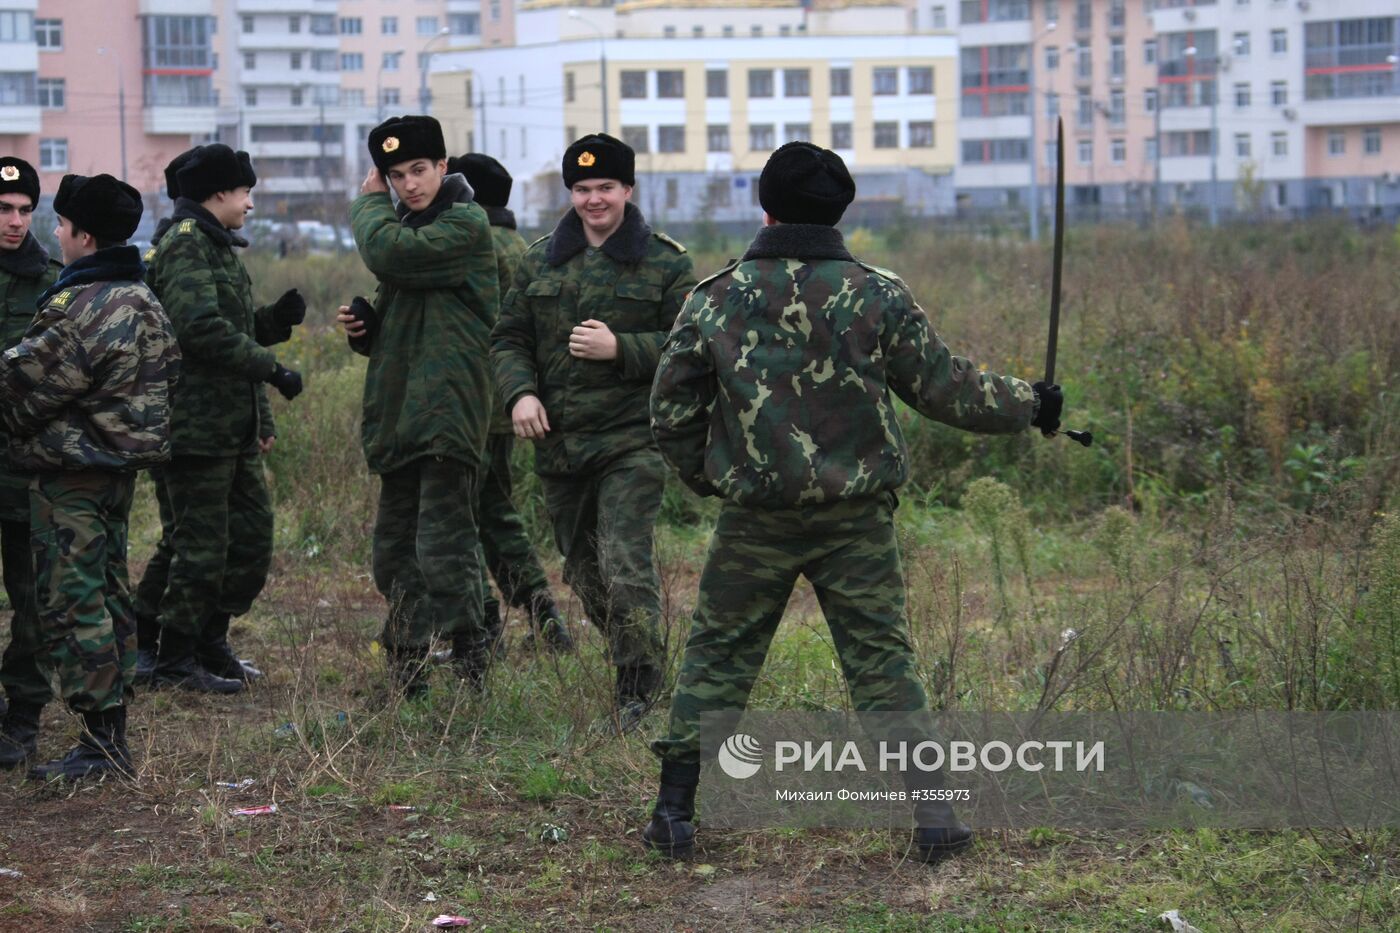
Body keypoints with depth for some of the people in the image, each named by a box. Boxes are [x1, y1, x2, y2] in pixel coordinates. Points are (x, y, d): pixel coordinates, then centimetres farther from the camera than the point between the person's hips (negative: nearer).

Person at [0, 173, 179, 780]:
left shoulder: (81, 309, -20)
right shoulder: (140, 298, 11)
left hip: (74, 475, -10)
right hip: (121, 464, 10)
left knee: (70, 604, -6)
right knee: (108, 598, 14)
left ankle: (101, 744, -5)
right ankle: (113, 739, 20)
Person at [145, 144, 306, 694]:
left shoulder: (217, 247, 20)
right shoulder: (186, 247, -13)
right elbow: (203, 330, -25)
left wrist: (276, 319, 5)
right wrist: (272, 369, -20)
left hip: (235, 429, 10)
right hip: (197, 426, -10)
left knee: (252, 536, 13)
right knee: (202, 545, -5)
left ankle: (210, 642, 25)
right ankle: (175, 662, 4)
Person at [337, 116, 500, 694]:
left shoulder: (465, 226, -8)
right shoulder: (405, 225, 20)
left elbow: (389, 253, -22)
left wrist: (368, 204, -2)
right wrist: (363, 327, 5)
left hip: (446, 411, -9)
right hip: (398, 414, 9)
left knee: (443, 549, -14)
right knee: (394, 552, 12)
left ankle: (469, 671, -12)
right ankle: (406, 672, 21)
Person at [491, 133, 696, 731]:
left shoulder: (665, 263, -1)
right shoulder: (541, 261, 12)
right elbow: (508, 338, 13)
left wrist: (620, 349, -18)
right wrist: (519, 393, -6)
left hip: (632, 440, -5)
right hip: (558, 443, 5)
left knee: (625, 564, -16)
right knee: (583, 570, 13)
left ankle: (639, 691, -6)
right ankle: (631, 659, 31)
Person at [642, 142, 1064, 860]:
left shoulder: (714, 298, -3)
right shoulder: (877, 296, -5)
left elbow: (671, 410, 3)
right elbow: (947, 388, 2)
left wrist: (703, 475, 20)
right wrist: (1030, 405, 17)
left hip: (754, 521, 0)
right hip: (855, 520, 0)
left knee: (716, 657, 11)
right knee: (881, 660, 8)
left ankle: (675, 811, 10)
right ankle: (930, 810, 5)